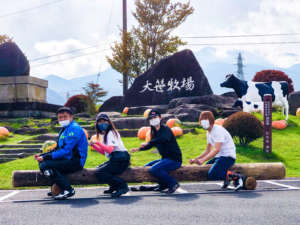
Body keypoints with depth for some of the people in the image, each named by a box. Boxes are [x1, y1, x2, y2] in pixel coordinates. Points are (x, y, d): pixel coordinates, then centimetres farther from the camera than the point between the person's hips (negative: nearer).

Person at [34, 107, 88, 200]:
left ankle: (68, 190, -18)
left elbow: (66, 151, -21)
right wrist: (42, 155, 7)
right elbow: (58, 149, 21)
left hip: (75, 161, -10)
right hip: (68, 159, 10)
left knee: (44, 165, -21)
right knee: (41, 160, 13)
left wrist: (46, 157, -19)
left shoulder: (74, 128, -14)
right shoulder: (64, 129, 18)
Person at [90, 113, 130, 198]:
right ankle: (114, 187, 13)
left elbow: (110, 150, -23)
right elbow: (104, 152, 21)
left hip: (120, 159, -11)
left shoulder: (111, 133, -10)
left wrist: (98, 143, -27)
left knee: (99, 173, -17)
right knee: (99, 168, 22)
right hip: (115, 159, 11)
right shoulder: (105, 134, 20)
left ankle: (122, 186, -19)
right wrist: (93, 145, 14)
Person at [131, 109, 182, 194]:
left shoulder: (165, 129, -14)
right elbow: (150, 145, 25)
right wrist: (138, 149, 13)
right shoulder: (155, 132, 11)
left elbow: (163, 139, -38)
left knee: (154, 169, -26)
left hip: (174, 160, -10)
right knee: (147, 167, 15)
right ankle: (163, 184, 17)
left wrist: (147, 143, -37)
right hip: (165, 159, 10)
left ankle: (173, 183, -10)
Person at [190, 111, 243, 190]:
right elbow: (207, 151, 17)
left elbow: (216, 150, -26)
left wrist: (203, 160, -31)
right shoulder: (208, 133, 13)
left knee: (211, 174, -25)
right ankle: (226, 178, 13)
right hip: (219, 156, 10)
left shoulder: (218, 130, -16)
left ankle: (236, 177, -12)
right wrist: (196, 159, 4)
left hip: (228, 156, -10)